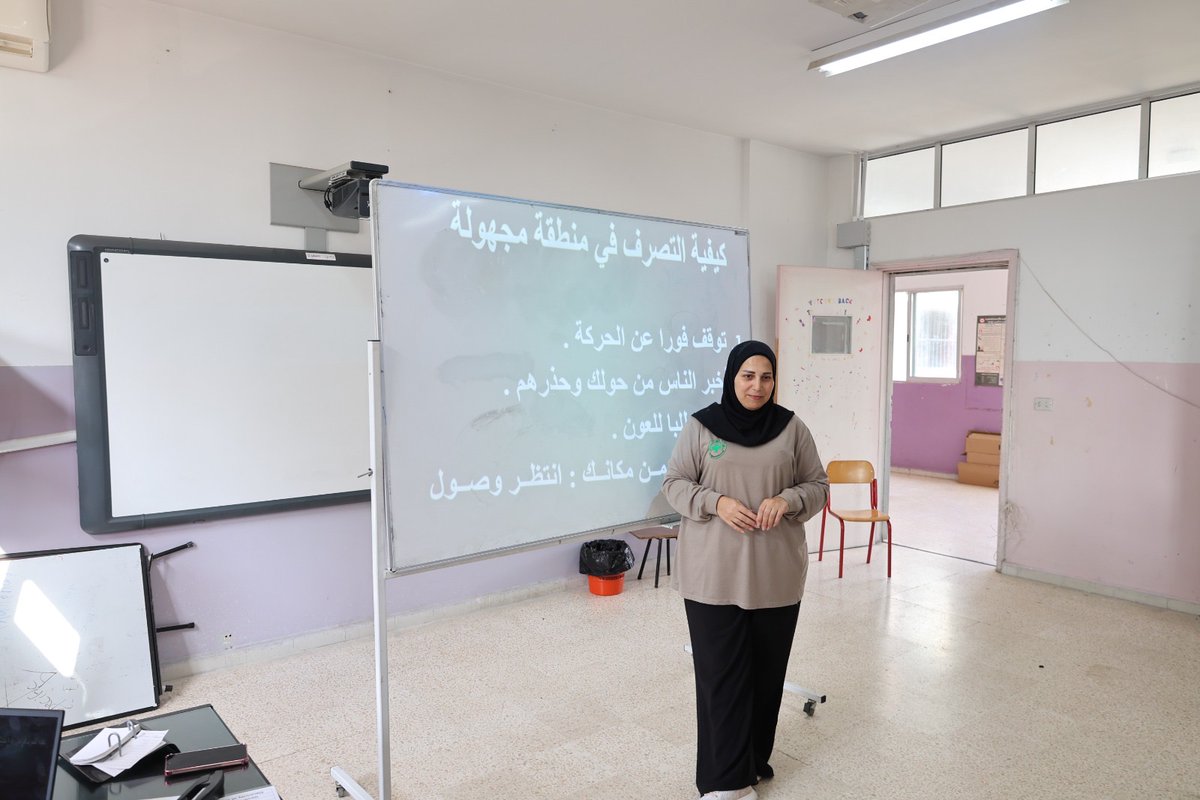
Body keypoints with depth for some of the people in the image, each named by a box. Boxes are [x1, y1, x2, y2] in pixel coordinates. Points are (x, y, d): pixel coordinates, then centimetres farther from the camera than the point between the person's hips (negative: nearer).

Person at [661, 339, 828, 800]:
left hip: (775, 575, 2)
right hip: (713, 575, -2)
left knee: (767, 670, 12)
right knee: (720, 672, 1)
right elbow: (674, 484, 1)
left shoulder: (792, 428, 2)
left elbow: (818, 486, 7)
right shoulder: (700, 426, -2)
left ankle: (752, 762, 32)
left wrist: (787, 500, -14)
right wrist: (716, 503, -17)